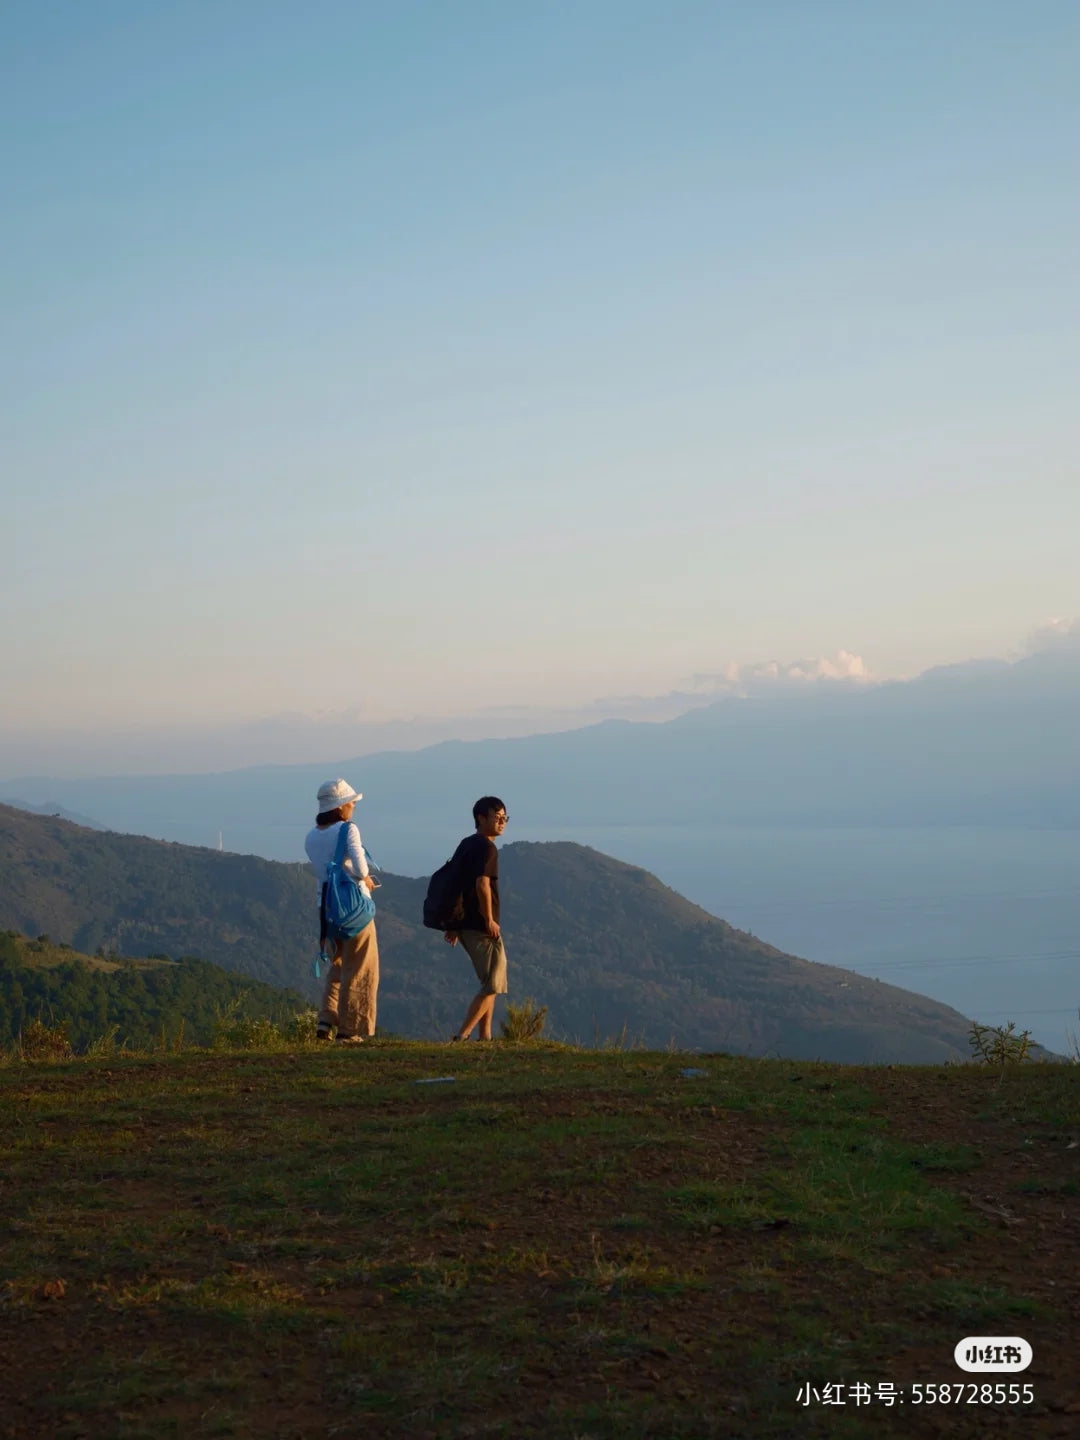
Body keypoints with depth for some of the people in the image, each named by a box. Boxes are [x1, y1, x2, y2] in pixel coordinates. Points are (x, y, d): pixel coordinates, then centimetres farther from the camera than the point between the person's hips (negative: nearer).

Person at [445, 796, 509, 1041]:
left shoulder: (466, 844, 15)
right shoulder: (487, 848, -13)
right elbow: (482, 884, -26)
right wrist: (489, 919, -18)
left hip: (465, 925, 9)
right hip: (482, 927, -9)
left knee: (491, 982, 20)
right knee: (493, 985, -3)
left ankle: (485, 1036, 20)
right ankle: (462, 1035, -9)